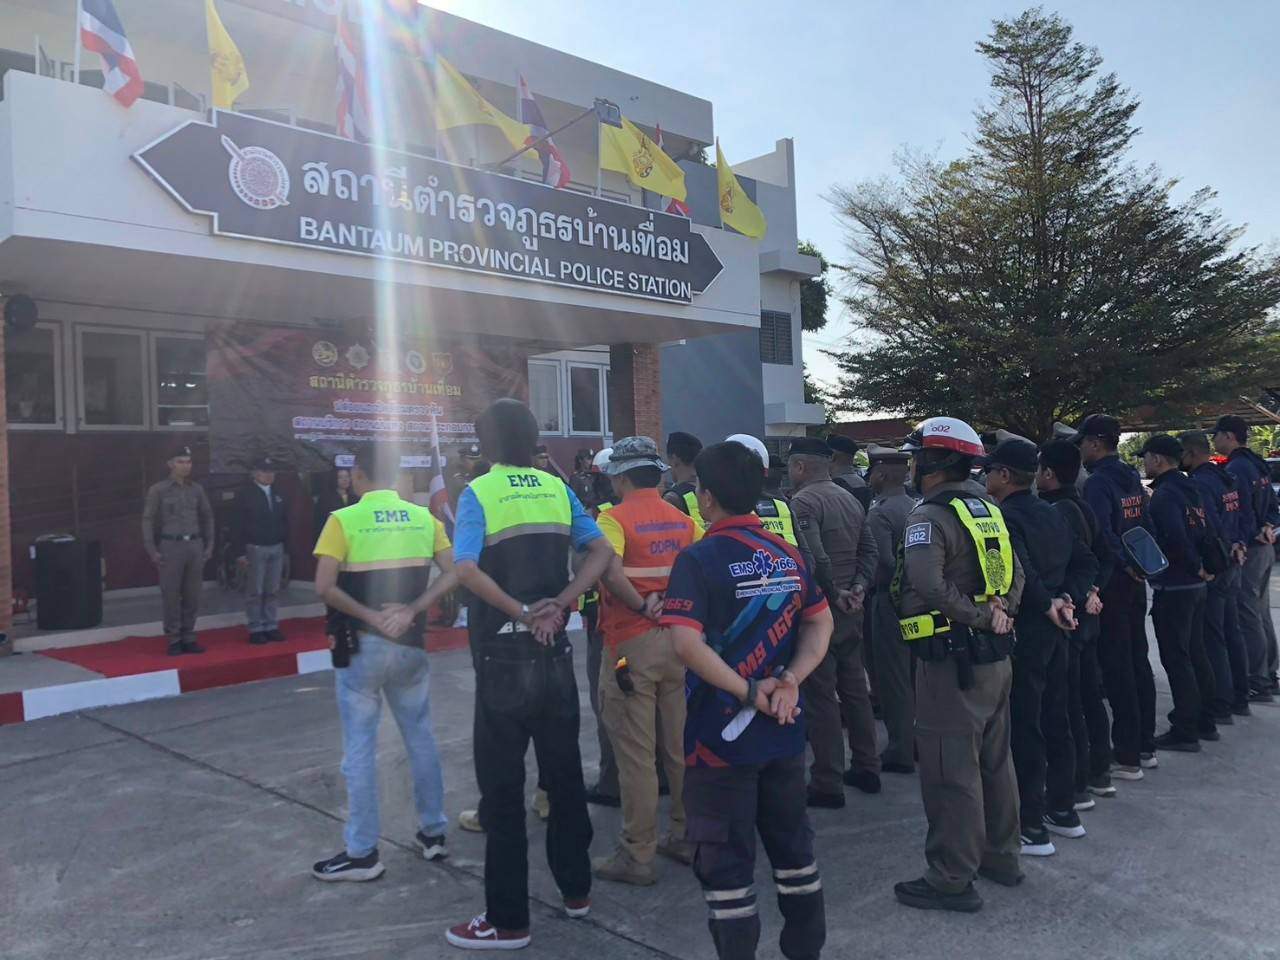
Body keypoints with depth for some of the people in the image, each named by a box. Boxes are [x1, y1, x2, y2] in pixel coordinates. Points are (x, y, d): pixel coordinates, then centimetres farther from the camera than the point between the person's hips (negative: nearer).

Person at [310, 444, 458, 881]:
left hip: (362, 647, -4)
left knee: (360, 748, 5)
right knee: (420, 739, 16)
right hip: (410, 645, 4)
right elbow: (452, 574, -4)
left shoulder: (344, 520, -9)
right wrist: (412, 610, -9)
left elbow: (324, 587, -17)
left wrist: (370, 617, -11)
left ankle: (362, 853, 13)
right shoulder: (424, 518, 3)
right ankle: (433, 831, 26)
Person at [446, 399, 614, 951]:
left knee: (503, 786, 4)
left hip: (503, 656, -4)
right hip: (554, 652, 5)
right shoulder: (558, 490, 6)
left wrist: (521, 611, -15)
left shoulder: (478, 493, -7)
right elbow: (602, 551, -2)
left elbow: (466, 569, -22)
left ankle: (508, 920, 12)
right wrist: (558, 605, -8)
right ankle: (576, 890, 30)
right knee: (564, 772, 17)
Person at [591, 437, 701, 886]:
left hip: (632, 644, -6)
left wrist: (642, 606, -17)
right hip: (678, 642, 6)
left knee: (635, 754, 2)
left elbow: (610, 571, -27)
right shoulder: (683, 520, 8)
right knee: (681, 746, 16)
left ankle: (637, 856, 11)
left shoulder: (614, 518, -10)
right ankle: (687, 837, 28)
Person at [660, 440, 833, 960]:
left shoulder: (698, 559, -14)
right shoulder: (787, 554, 5)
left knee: (725, 859, 7)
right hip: (784, 730, 6)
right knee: (792, 842, 21)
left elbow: (685, 641, -26)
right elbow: (821, 623, 7)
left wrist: (748, 693, -19)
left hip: (721, 732, -6)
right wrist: (790, 680, -5)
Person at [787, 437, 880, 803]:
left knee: (821, 696, -1)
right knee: (855, 688, 17)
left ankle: (827, 783, 6)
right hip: (851, 609, 8)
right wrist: (858, 588, 0)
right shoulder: (851, 499, 11)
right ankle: (866, 767, 28)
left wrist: (834, 594, -13)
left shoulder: (802, 502, -15)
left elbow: (813, 558, -25)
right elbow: (869, 550, 10)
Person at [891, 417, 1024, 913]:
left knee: (951, 770, 0)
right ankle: (1001, 855, 34)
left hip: (952, 661, -9)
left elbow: (929, 585, -31)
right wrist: (1000, 610, -2)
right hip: (994, 655, 9)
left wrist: (983, 615, -19)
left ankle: (952, 879, 8)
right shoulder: (988, 511, 10)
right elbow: (1016, 573, 13)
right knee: (995, 759, 20)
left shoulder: (930, 516, -17)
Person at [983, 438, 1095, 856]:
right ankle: (1063, 809, 30)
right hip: (1054, 632, 9)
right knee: (1055, 720, 18)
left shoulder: (1005, 518, -16)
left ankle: (1032, 828, 6)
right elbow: (1086, 561, 11)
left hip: (1022, 634, -9)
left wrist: (1048, 605, -18)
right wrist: (1065, 598, 0)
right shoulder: (1053, 514, 10)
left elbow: (1021, 571, -31)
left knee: (1023, 729, -1)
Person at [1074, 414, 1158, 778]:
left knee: (1116, 668, -2)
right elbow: (1145, 526, 14)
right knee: (1138, 660, 15)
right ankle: (1145, 746, 25)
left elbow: (1102, 534, -26)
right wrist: (1136, 563, 12)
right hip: (1135, 582, 8)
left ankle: (1128, 757, 4)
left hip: (1111, 583, -8)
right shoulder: (1132, 478, 10)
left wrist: (1121, 563, -15)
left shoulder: (1098, 482, -16)